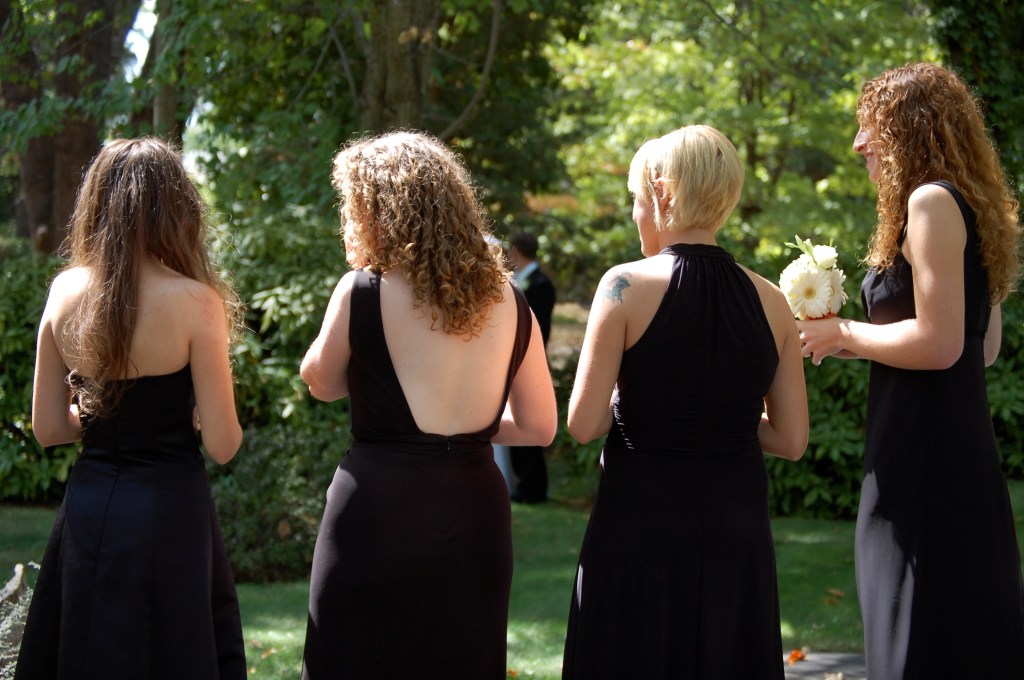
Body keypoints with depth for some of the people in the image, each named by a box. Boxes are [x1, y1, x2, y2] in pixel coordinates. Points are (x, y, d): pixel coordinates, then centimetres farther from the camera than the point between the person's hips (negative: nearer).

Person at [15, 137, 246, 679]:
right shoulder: (194, 302, -13)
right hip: (168, 508, -4)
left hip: (87, 508, 5)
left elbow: (47, 428, 6)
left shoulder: (65, 292, 0)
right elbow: (222, 446, -11)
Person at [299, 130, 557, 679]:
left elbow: (321, 383, 8)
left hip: (378, 514, -4)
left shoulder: (362, 291, -9)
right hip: (475, 508, 4)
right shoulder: (507, 302, 4)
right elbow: (539, 426, 10)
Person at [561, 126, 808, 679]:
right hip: (737, 534, 4)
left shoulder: (627, 286, -10)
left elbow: (584, 424, -12)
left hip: (640, 524, -4)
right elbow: (792, 440, 4)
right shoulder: (770, 301, 1)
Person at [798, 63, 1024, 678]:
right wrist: (857, 343, 17)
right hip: (966, 441, 10)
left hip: (923, 455, -10)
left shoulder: (932, 201, -13)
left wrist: (844, 334, -7)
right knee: (972, 630, 13)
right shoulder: (973, 206, 15)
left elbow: (939, 343, -21)